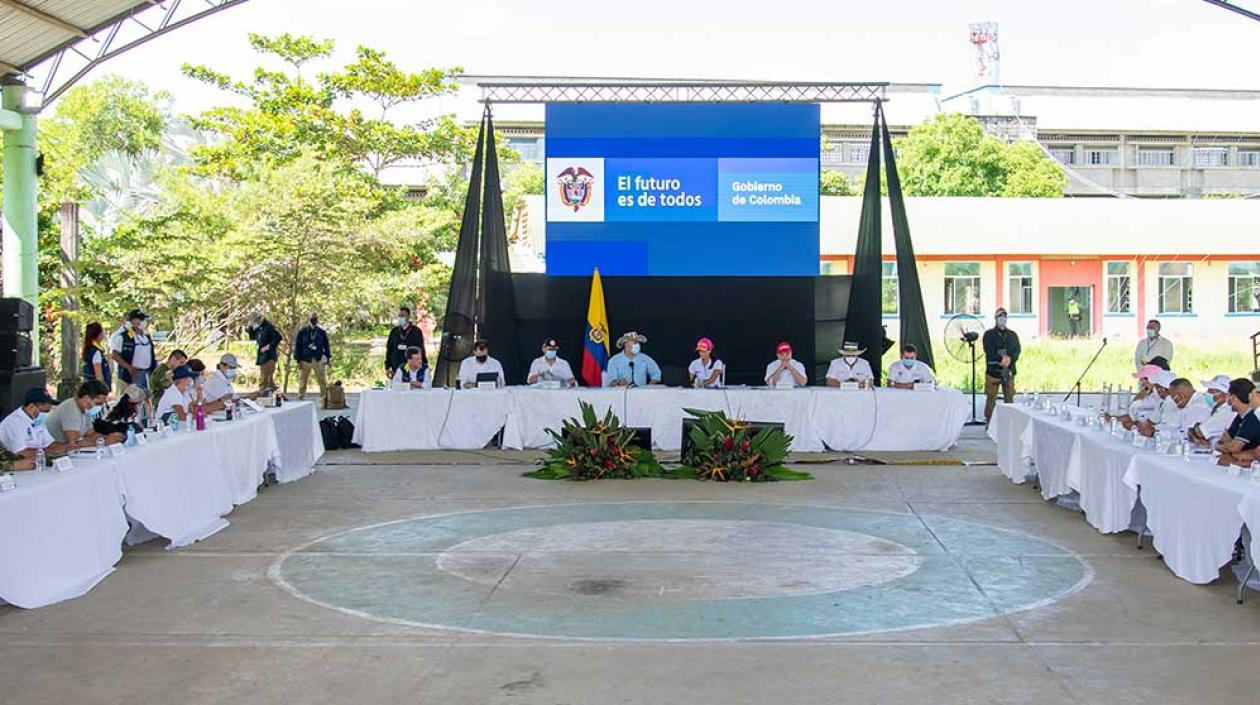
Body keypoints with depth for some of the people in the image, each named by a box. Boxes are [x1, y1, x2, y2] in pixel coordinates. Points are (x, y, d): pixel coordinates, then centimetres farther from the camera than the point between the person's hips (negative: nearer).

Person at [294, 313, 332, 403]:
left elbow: (326, 345, 11)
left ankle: (324, 400, 5)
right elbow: (297, 346, -1)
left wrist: (328, 357, 5)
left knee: (323, 381, -1)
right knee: (302, 381, 5)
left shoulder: (322, 332, 4)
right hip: (305, 360, -1)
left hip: (318, 360, 1)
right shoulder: (302, 332, -1)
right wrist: (298, 360, -5)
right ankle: (300, 399, 14)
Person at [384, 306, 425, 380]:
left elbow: (421, 350, 4)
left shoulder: (416, 331, 1)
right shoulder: (394, 331, 9)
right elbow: (389, 349, 12)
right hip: (396, 370, 3)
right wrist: (387, 367, 8)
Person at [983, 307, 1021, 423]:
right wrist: (1002, 359, -19)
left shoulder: (1013, 335, 15)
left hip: (1009, 371, 3)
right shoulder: (988, 334, 5)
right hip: (993, 370, -3)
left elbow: (1017, 350, 4)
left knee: (1009, 398, 1)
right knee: (991, 398, -3)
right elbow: (989, 352, -7)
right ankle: (988, 422, 3)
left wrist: (1009, 359, -16)